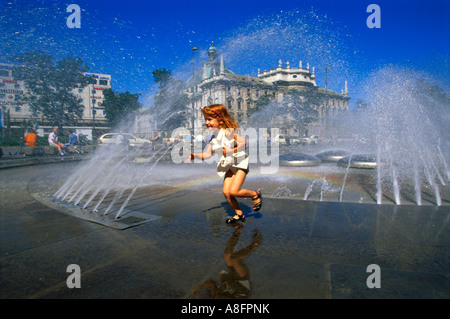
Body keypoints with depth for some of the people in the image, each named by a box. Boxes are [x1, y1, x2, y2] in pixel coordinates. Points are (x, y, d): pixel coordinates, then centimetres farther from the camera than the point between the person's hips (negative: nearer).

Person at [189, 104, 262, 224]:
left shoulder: (228, 132, -17)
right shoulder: (213, 138, 6)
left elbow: (244, 142, -23)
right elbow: (207, 154, 7)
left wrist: (231, 151, -26)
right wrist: (195, 155, -7)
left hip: (240, 163, -7)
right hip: (229, 166, 7)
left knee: (233, 191, -15)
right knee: (226, 192, 0)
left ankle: (255, 194, 13)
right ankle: (239, 214, 20)